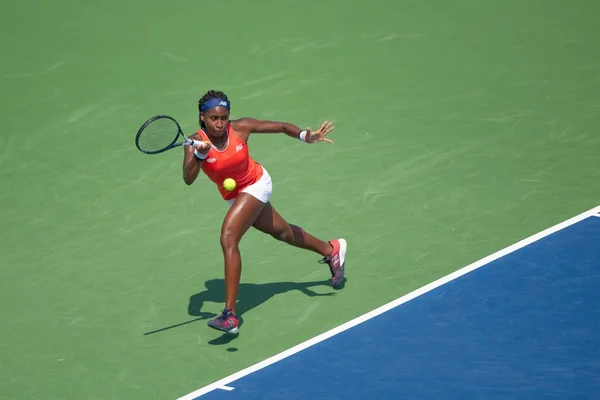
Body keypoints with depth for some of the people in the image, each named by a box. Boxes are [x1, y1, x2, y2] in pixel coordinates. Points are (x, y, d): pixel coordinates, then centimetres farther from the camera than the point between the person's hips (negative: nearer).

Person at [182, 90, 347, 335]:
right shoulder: (196, 142, -20)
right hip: (234, 196, 4)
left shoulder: (240, 128, -20)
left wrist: (305, 137, -26)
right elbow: (188, 179, -33)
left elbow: (281, 127, -9)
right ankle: (331, 249, 53)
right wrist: (198, 155, -51)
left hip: (256, 184, -4)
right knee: (282, 232, 24)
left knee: (228, 238, -24)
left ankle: (230, 315, -29)